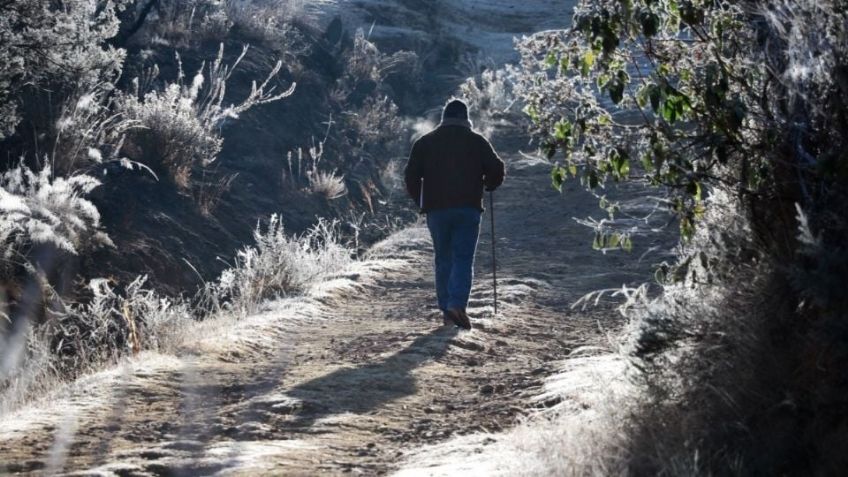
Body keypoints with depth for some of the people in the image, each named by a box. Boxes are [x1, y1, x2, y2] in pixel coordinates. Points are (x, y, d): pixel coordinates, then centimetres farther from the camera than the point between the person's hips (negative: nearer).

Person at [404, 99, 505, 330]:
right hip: (468, 209, -2)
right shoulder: (476, 141, 4)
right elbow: (496, 170, 0)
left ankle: (447, 310, 9)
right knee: (463, 259, -3)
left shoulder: (425, 142, 8)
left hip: (436, 210, 2)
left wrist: (422, 201, 18)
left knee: (443, 260, 11)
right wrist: (487, 185, 20)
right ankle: (457, 305, -21)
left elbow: (411, 176, 6)